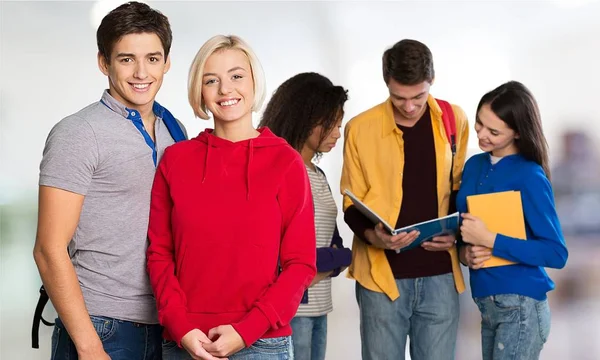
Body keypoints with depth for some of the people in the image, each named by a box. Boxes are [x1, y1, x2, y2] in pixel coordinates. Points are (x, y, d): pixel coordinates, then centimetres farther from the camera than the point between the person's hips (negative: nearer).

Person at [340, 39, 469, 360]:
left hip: (439, 274, 2)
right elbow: (352, 205, 2)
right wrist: (372, 235, -18)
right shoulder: (361, 128, -4)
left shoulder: (454, 119, 4)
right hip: (382, 274, -2)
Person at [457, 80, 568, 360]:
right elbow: (462, 222, 16)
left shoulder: (529, 176, -13)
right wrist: (464, 252, -6)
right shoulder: (474, 165, 6)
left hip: (520, 307, -6)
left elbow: (556, 253, -17)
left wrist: (488, 240, -21)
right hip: (488, 304, 6)